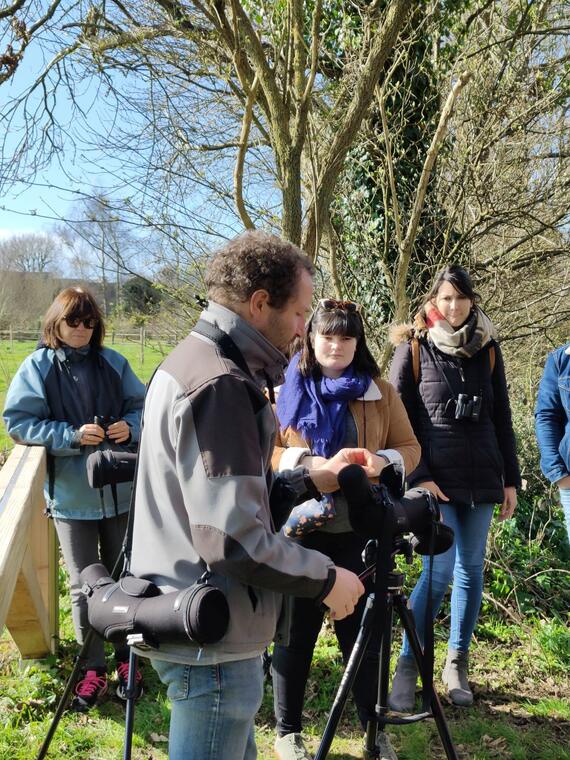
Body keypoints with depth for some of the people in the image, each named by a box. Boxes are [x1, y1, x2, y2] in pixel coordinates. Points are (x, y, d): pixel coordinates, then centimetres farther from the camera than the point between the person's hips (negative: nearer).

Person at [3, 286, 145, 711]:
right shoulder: (37, 367, -3)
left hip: (121, 489, 2)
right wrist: (72, 436, -19)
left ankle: (127, 659, 31)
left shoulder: (114, 363, 3)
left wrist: (130, 427, -13)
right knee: (84, 585, 8)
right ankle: (93, 668, 22)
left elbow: (141, 406, 10)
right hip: (71, 495, -2)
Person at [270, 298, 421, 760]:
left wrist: (382, 461, -15)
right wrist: (305, 462, -18)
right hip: (300, 529, -1)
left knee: (363, 630, 9)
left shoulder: (382, 393, 6)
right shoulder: (288, 392, 2)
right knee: (296, 630, 9)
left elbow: (410, 448, 5)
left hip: (360, 530, 1)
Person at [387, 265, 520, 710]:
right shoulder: (414, 349, -1)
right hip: (435, 479, -4)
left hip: (481, 478, 4)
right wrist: (418, 477, -11)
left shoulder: (488, 350, 10)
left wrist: (511, 480, 9)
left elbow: (502, 419, 13)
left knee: (471, 569, 8)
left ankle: (457, 664, 21)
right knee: (439, 571, -11)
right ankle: (407, 668, 3)